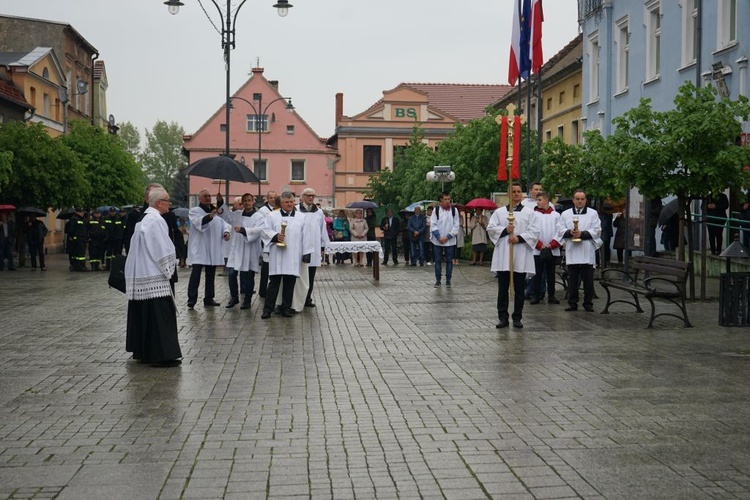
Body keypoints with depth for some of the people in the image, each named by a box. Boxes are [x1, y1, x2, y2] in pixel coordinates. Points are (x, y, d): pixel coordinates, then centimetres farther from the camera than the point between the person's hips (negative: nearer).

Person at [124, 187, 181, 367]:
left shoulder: (143, 220, 14)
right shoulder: (157, 220, -15)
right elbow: (164, 251, -18)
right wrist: (168, 271, -4)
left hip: (139, 277, 9)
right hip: (154, 278, -9)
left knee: (142, 314, 14)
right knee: (159, 316, -7)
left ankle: (141, 351, 20)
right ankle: (160, 355, -7)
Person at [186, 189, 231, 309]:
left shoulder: (215, 212, 17)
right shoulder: (194, 211, -2)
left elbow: (223, 223, 10)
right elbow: (199, 222, -23)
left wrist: (226, 232, -13)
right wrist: (210, 216, -43)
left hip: (212, 250, 6)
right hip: (199, 249, -6)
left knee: (210, 275, 11)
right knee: (196, 274, -11)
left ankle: (209, 298, 18)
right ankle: (192, 299, -10)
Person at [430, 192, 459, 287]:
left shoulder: (454, 210, 0)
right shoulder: (436, 210, -1)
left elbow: (456, 226, -1)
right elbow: (433, 225, -3)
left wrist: (447, 237, -9)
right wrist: (439, 237, -11)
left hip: (450, 240, 0)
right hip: (437, 240, 0)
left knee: (449, 261, 3)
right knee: (438, 260, 3)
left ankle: (448, 280, 11)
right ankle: (438, 280, 10)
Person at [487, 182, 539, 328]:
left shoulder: (529, 212, 7)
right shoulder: (499, 212, 10)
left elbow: (534, 231, -1)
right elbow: (490, 228, 4)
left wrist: (519, 238, -14)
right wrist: (505, 230, -12)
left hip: (521, 256, -1)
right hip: (503, 255, 1)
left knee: (519, 290, 4)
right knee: (503, 289, 3)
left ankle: (517, 318, 12)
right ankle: (503, 318, 8)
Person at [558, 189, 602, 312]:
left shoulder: (593, 213, 7)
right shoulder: (565, 214, 12)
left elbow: (596, 231, -1)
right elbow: (560, 230, 5)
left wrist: (582, 234, -14)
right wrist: (570, 232, -14)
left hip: (587, 252, -1)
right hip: (572, 251, 1)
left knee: (588, 279, 1)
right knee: (572, 279, 3)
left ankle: (588, 303, 10)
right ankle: (572, 303, 10)